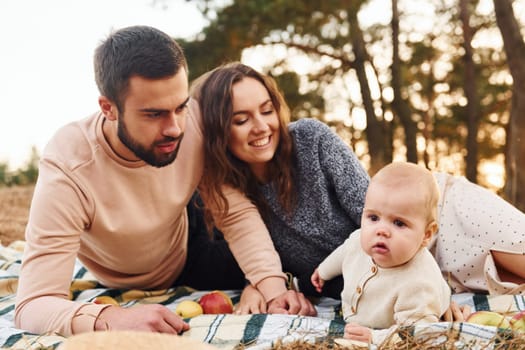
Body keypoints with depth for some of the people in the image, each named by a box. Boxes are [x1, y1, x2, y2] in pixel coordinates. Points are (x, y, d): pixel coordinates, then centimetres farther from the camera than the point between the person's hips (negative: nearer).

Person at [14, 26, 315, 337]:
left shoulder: (195, 121, -29)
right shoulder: (68, 168, -38)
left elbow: (237, 213, -21)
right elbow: (34, 304, -39)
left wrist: (274, 288, -37)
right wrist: (114, 318, -59)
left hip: (187, 257, 1)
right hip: (118, 296, -1)